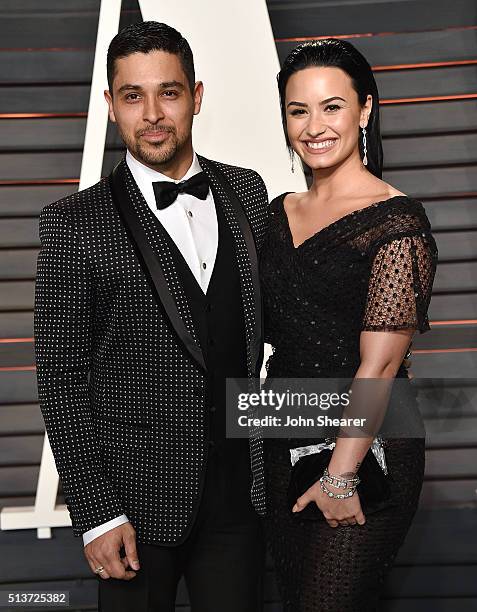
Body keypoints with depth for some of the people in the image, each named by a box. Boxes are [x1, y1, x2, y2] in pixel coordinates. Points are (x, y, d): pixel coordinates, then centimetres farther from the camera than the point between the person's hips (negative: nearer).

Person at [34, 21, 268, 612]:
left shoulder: (247, 192, 4)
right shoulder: (76, 223, -9)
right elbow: (61, 377, -9)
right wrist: (96, 514, -12)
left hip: (242, 489, 4)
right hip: (139, 498, -3)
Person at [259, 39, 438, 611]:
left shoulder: (397, 221, -14)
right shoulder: (279, 213, 7)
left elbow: (379, 363, -18)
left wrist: (341, 475, -18)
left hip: (364, 451, -7)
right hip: (284, 441, 7)